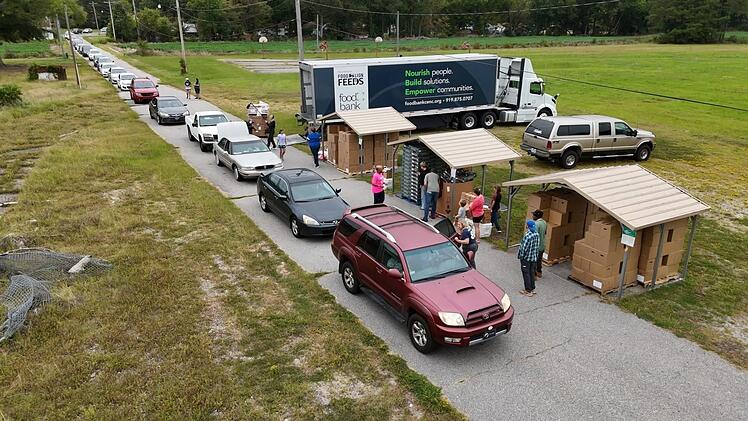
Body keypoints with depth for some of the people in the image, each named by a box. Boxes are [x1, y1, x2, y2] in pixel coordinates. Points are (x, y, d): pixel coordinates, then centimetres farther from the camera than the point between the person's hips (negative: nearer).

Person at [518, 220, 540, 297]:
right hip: (534, 257, 7)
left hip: (526, 258, -7)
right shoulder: (537, 235, -1)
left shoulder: (527, 236, -25)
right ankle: (532, 289, 29)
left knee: (526, 273, 5)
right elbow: (537, 246, 7)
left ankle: (528, 291, 12)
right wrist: (535, 255, 16)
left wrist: (521, 256, -9)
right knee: (532, 272, 18)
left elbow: (524, 248, -23)